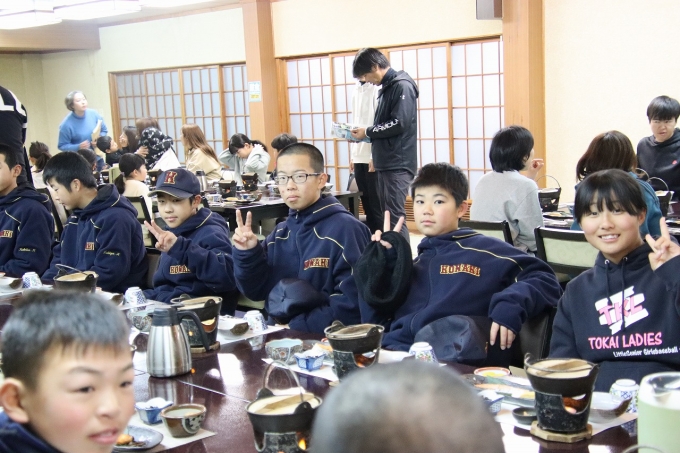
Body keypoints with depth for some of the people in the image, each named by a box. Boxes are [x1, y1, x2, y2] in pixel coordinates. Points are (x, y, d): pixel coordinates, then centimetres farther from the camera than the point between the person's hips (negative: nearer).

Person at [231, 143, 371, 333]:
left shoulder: (344, 229, -11)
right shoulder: (281, 232, 10)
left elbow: (352, 304, -17)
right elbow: (257, 291, 10)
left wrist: (295, 326, -16)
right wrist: (247, 254, -5)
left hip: (324, 339, -5)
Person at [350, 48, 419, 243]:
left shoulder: (402, 86, -10)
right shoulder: (387, 88, 18)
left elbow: (400, 123, -19)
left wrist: (368, 132, -9)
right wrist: (368, 134, 6)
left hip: (398, 164, -9)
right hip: (386, 163, 9)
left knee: (395, 217, -10)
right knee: (386, 215, 12)